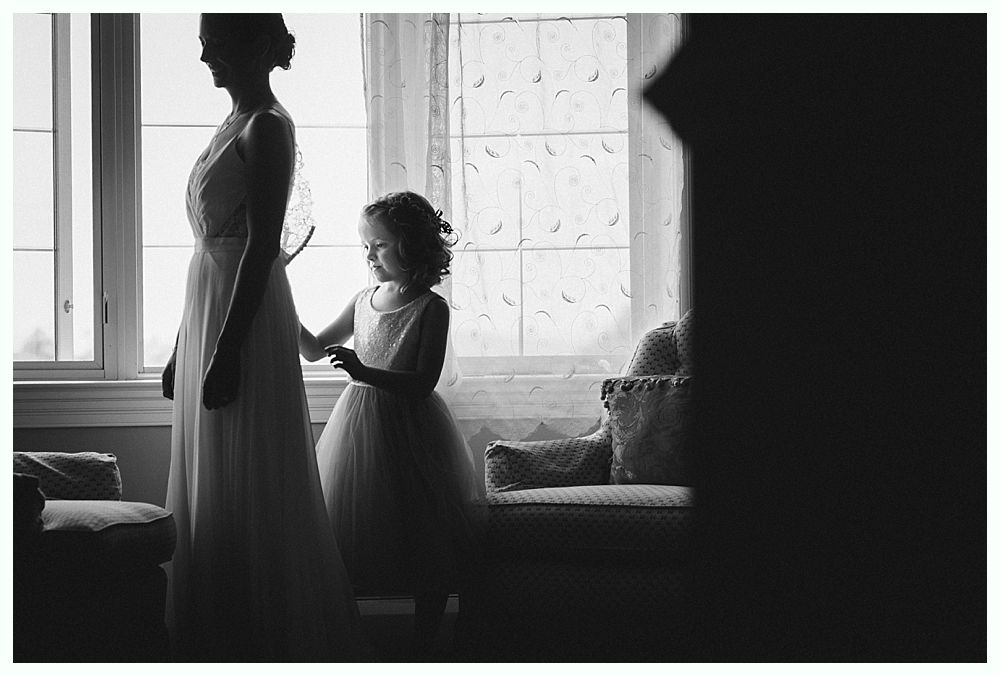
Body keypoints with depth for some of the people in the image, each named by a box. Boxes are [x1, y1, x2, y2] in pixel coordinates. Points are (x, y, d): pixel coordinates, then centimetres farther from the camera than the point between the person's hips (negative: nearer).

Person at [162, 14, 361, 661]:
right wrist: (182, 351, 18)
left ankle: (274, 638, 6)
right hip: (208, 315, 10)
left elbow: (263, 243, -18)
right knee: (210, 485, 13)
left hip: (247, 316, -10)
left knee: (250, 491, -4)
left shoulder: (268, 126, -11)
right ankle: (221, 640, 21)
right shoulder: (234, 125, 17)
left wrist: (228, 350, -22)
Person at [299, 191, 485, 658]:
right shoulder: (363, 301, 8)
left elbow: (424, 382, -16)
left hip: (408, 429, -5)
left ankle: (422, 650, 12)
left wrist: (365, 372, -27)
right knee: (348, 531, 6)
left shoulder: (430, 308, -9)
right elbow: (314, 349, 18)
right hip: (358, 424, 5)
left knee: (423, 542, 0)